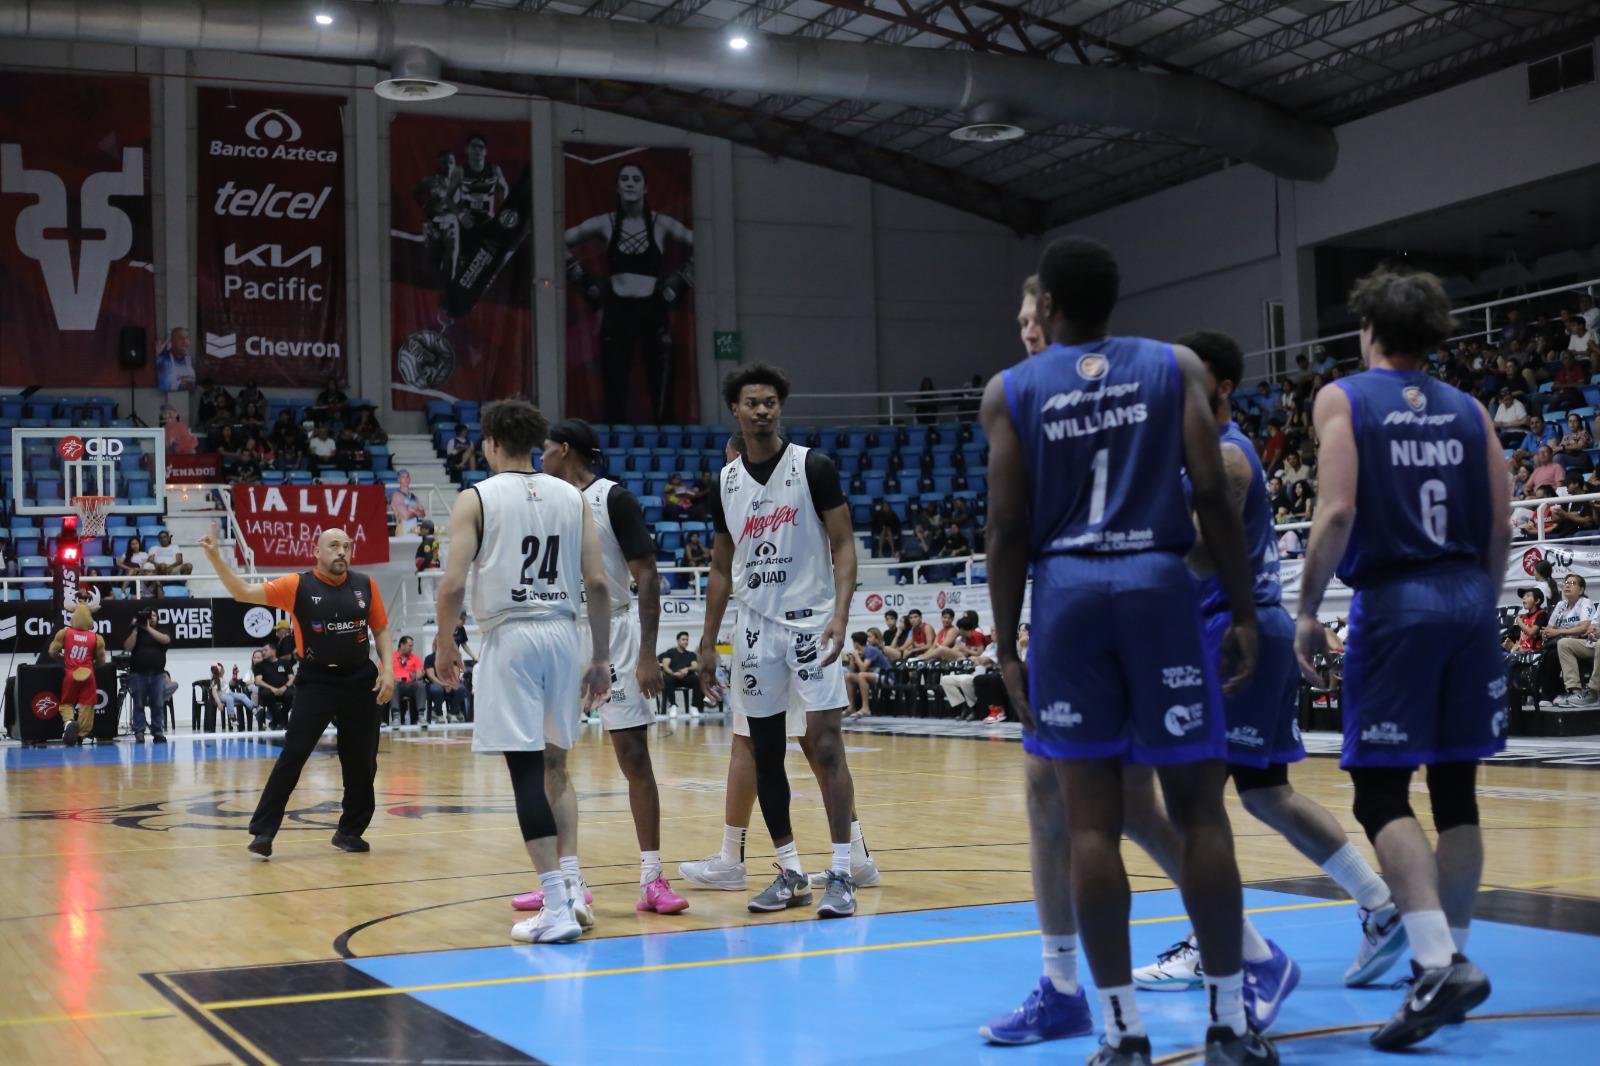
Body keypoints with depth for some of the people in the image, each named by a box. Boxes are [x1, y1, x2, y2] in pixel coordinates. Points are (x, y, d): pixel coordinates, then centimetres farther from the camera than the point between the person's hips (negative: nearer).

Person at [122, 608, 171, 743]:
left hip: (158, 674, 1)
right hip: (138, 674, -1)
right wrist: (135, 629, -7)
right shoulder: (135, 632, 11)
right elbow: (127, 647, -4)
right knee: (139, 705, -2)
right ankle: (139, 734, -2)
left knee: (158, 705, -1)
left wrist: (148, 628, -12)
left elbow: (165, 640, -10)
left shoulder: (161, 632, 13)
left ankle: (158, 733, 2)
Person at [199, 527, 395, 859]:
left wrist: (386, 669, -1)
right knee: (293, 756, -9)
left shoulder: (365, 585, 2)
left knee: (362, 762, 7)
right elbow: (243, 592, -10)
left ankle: (350, 832, 22)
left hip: (360, 681, 3)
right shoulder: (297, 586, -6)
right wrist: (216, 558, -22)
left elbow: (381, 629, 10)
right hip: (315, 682, -3)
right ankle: (262, 831, -5)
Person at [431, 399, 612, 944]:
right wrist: (600, 657, 11)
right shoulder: (572, 497, 10)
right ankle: (570, 883, 19)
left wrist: (444, 642, 8)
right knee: (552, 764, 18)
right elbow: (598, 583, 5)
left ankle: (558, 907, -8)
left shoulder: (476, 498, -2)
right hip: (562, 633, 5)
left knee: (525, 767, -5)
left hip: (509, 636, -5)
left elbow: (452, 585, -8)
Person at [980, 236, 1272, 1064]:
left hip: (1066, 591, 0)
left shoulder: (1011, 390, 7)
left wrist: (1006, 647, 7)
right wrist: (1244, 612, 3)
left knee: (1089, 820, 4)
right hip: (1158, 583, 0)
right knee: (1198, 811, 6)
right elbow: (1212, 495, -1)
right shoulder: (1175, 367, 7)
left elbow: (1007, 528, 2)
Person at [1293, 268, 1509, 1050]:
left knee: (1381, 793, -3)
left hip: (1394, 601, -5)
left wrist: (1307, 611, -4)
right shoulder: (1468, 410, 12)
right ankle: (1448, 958, 19)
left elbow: (1338, 512, -11)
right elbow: (1501, 524, 7)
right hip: (1468, 599, 5)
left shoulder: (1343, 400, 0)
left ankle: (1438, 962, -17)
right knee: (1456, 789, 12)